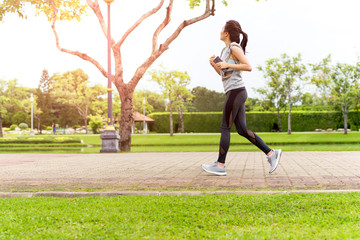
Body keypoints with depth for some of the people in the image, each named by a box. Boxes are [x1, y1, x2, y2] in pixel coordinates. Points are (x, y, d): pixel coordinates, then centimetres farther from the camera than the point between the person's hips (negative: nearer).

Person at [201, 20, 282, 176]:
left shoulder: (235, 47, -6)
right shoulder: (226, 50, 21)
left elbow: (248, 67, -14)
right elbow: (222, 73, 25)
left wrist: (227, 65, -14)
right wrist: (213, 64, 8)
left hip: (235, 92, -9)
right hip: (234, 93, 9)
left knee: (225, 128, -5)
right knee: (242, 130, 5)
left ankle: (220, 165, 0)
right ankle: (271, 153, 5)